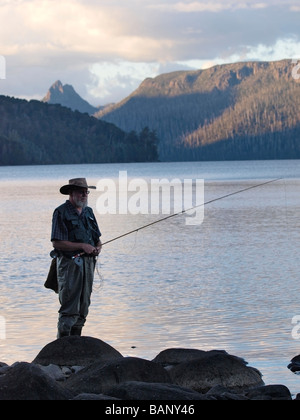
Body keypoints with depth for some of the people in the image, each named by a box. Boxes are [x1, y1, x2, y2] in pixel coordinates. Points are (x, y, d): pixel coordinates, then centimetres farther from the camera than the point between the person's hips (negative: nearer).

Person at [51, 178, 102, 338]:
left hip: (88, 263, 7)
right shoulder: (61, 213, -7)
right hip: (69, 263, -7)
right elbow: (57, 242, -14)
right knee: (69, 307, -10)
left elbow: (97, 238, 21)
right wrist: (82, 246, -17)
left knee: (83, 306, 9)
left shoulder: (88, 212, 15)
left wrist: (98, 247, -2)